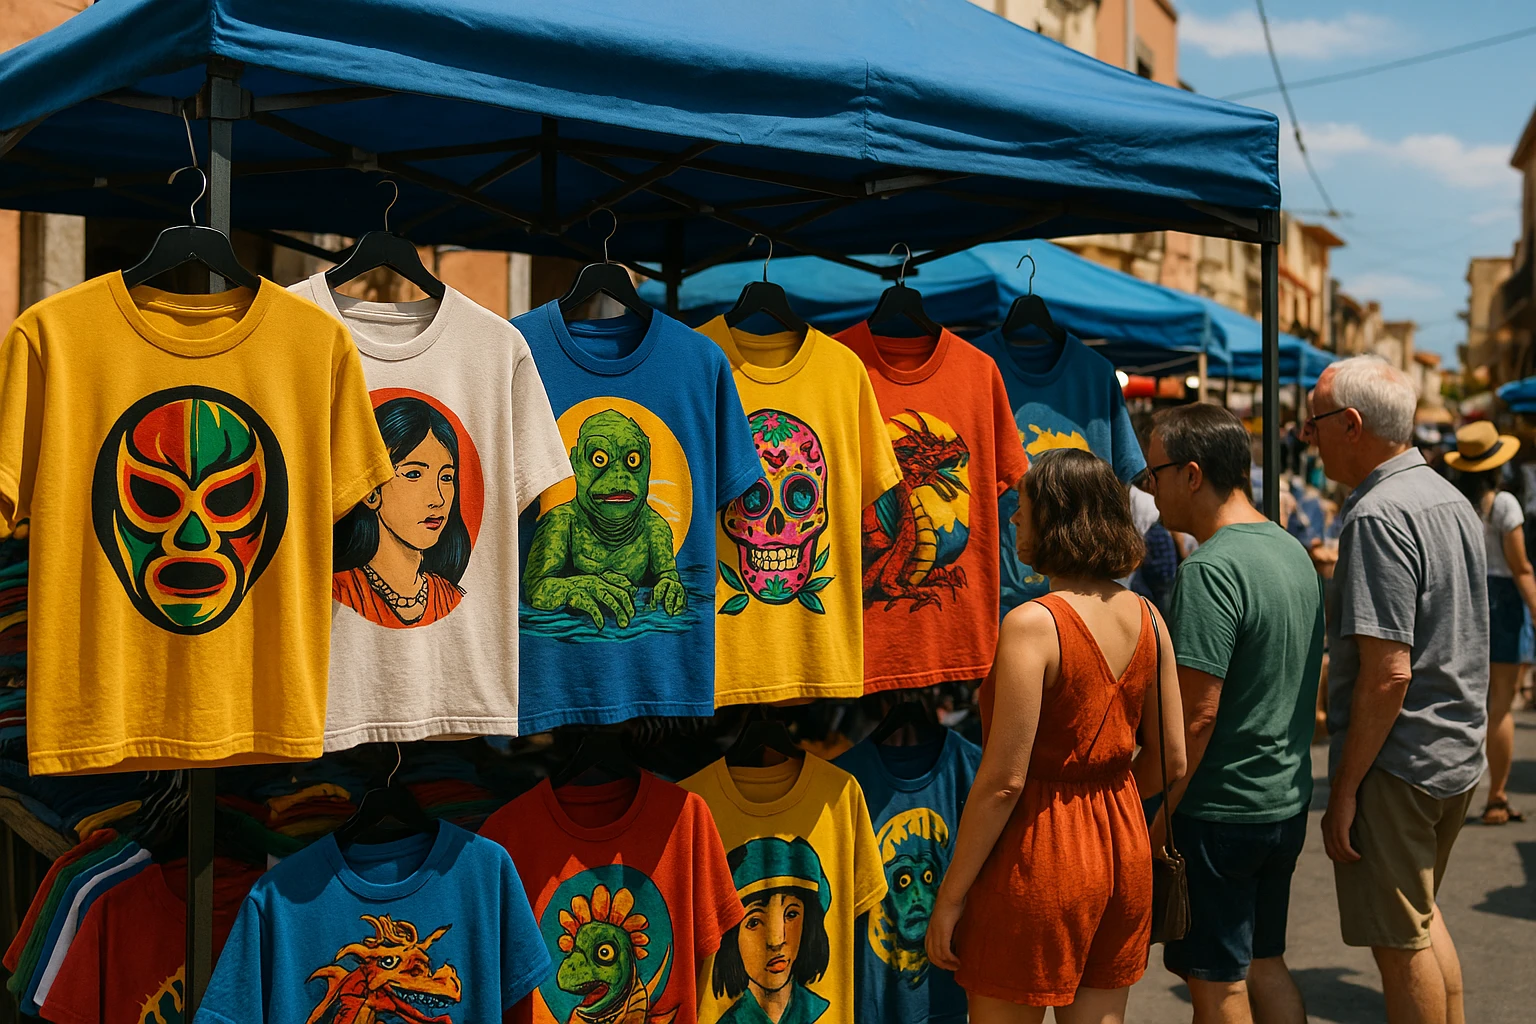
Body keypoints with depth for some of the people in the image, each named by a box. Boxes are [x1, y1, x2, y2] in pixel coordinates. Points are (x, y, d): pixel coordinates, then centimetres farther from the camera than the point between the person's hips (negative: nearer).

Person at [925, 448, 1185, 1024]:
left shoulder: (1033, 624, -19)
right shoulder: (1145, 618, 2)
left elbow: (1004, 781, -20)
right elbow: (1170, 761, 6)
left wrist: (950, 896, -12)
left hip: (1040, 851, -7)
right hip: (1123, 847, 7)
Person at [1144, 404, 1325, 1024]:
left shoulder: (1211, 570, -22)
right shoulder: (1292, 550, 8)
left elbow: (1196, 715, -24)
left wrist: (1155, 818, -15)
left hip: (1220, 810, -9)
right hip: (1287, 800, 9)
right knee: (1265, 965, 20)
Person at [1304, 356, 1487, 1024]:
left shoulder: (1378, 516, -20)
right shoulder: (1451, 499, 10)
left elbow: (1389, 674, -25)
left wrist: (1345, 788, -19)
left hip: (1396, 764, -9)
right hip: (1460, 755, 10)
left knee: (1400, 945, 3)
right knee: (1422, 918, 23)